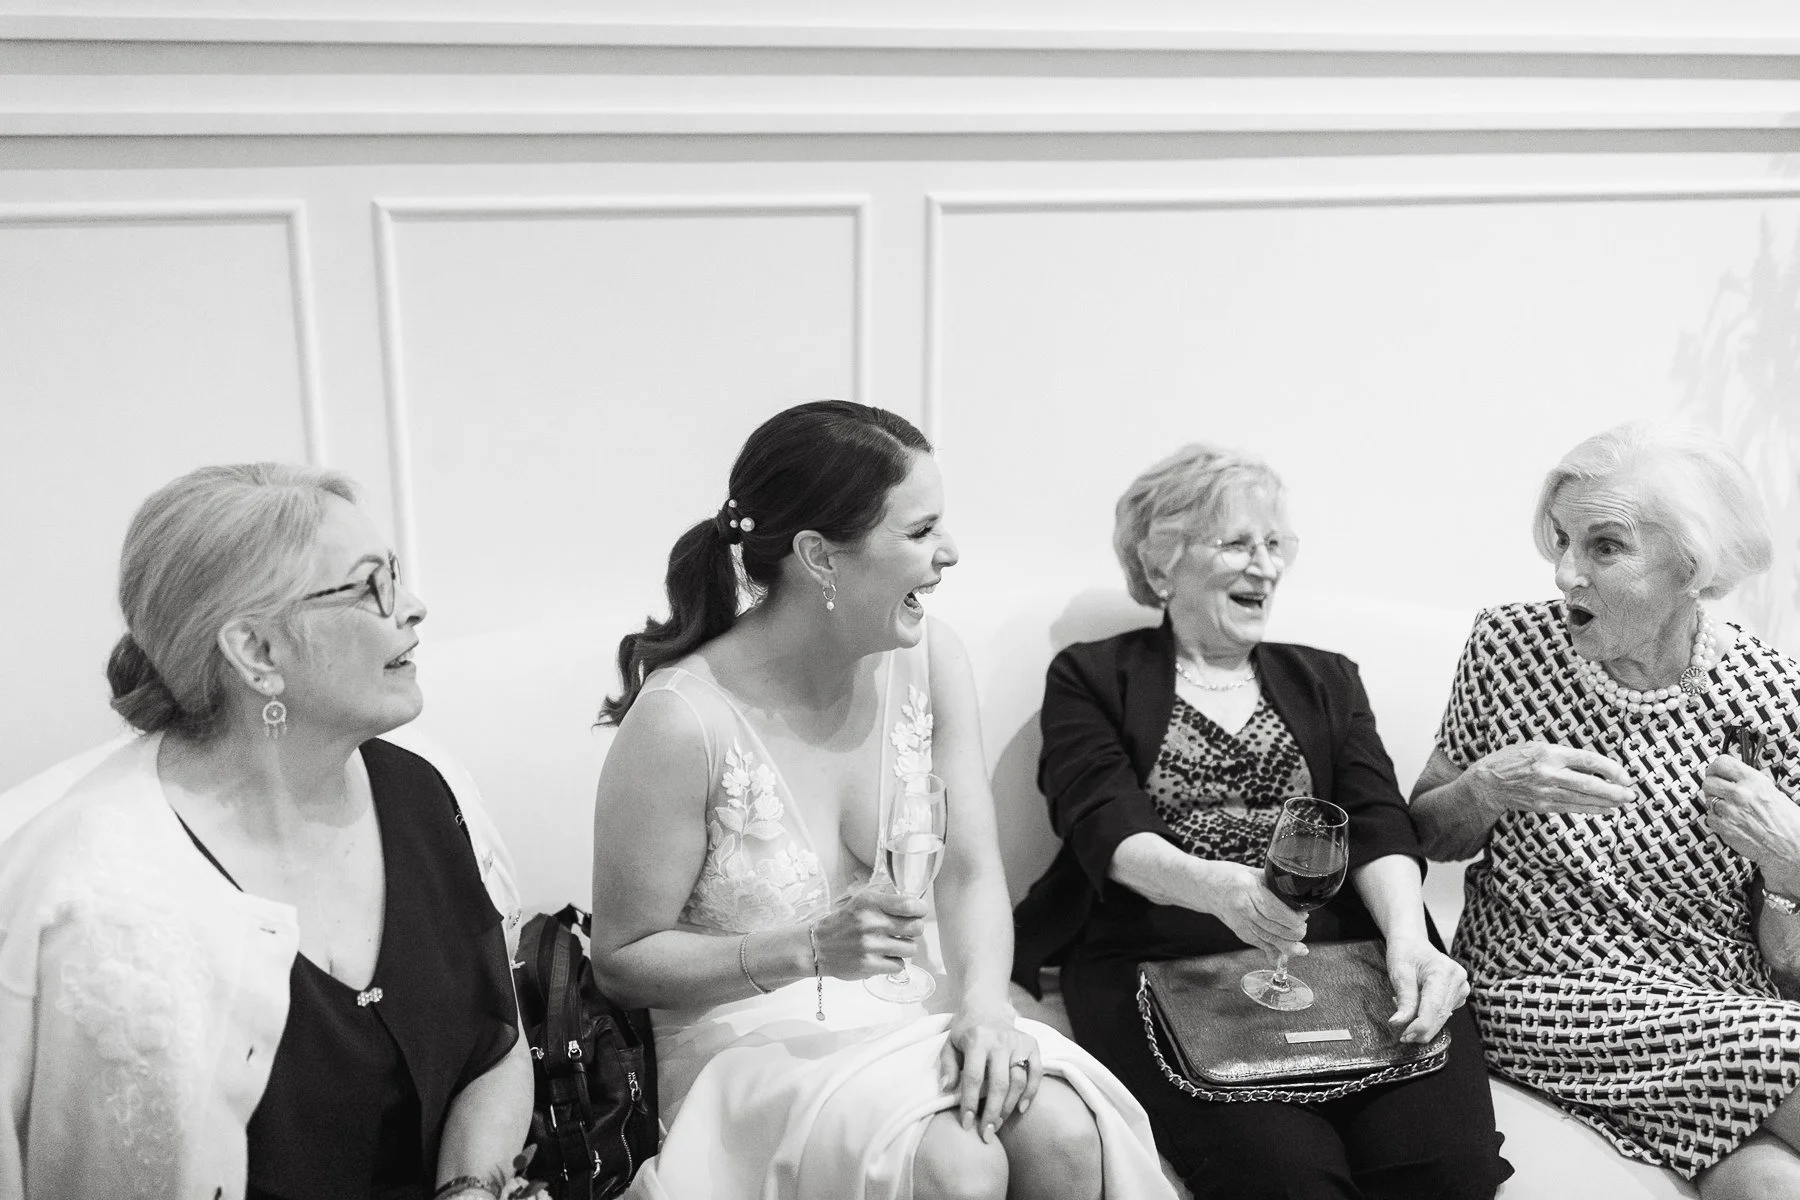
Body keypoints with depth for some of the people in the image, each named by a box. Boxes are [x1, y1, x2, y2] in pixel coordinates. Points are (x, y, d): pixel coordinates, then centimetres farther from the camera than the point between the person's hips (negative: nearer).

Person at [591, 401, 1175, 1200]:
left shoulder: (928, 659, -4)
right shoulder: (682, 720, -20)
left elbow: (971, 873, -3)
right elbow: (623, 961, -11)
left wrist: (984, 1000, -23)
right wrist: (811, 950, -25)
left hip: (908, 1014, 5)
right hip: (753, 1041, -4)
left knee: (1067, 1135, -22)